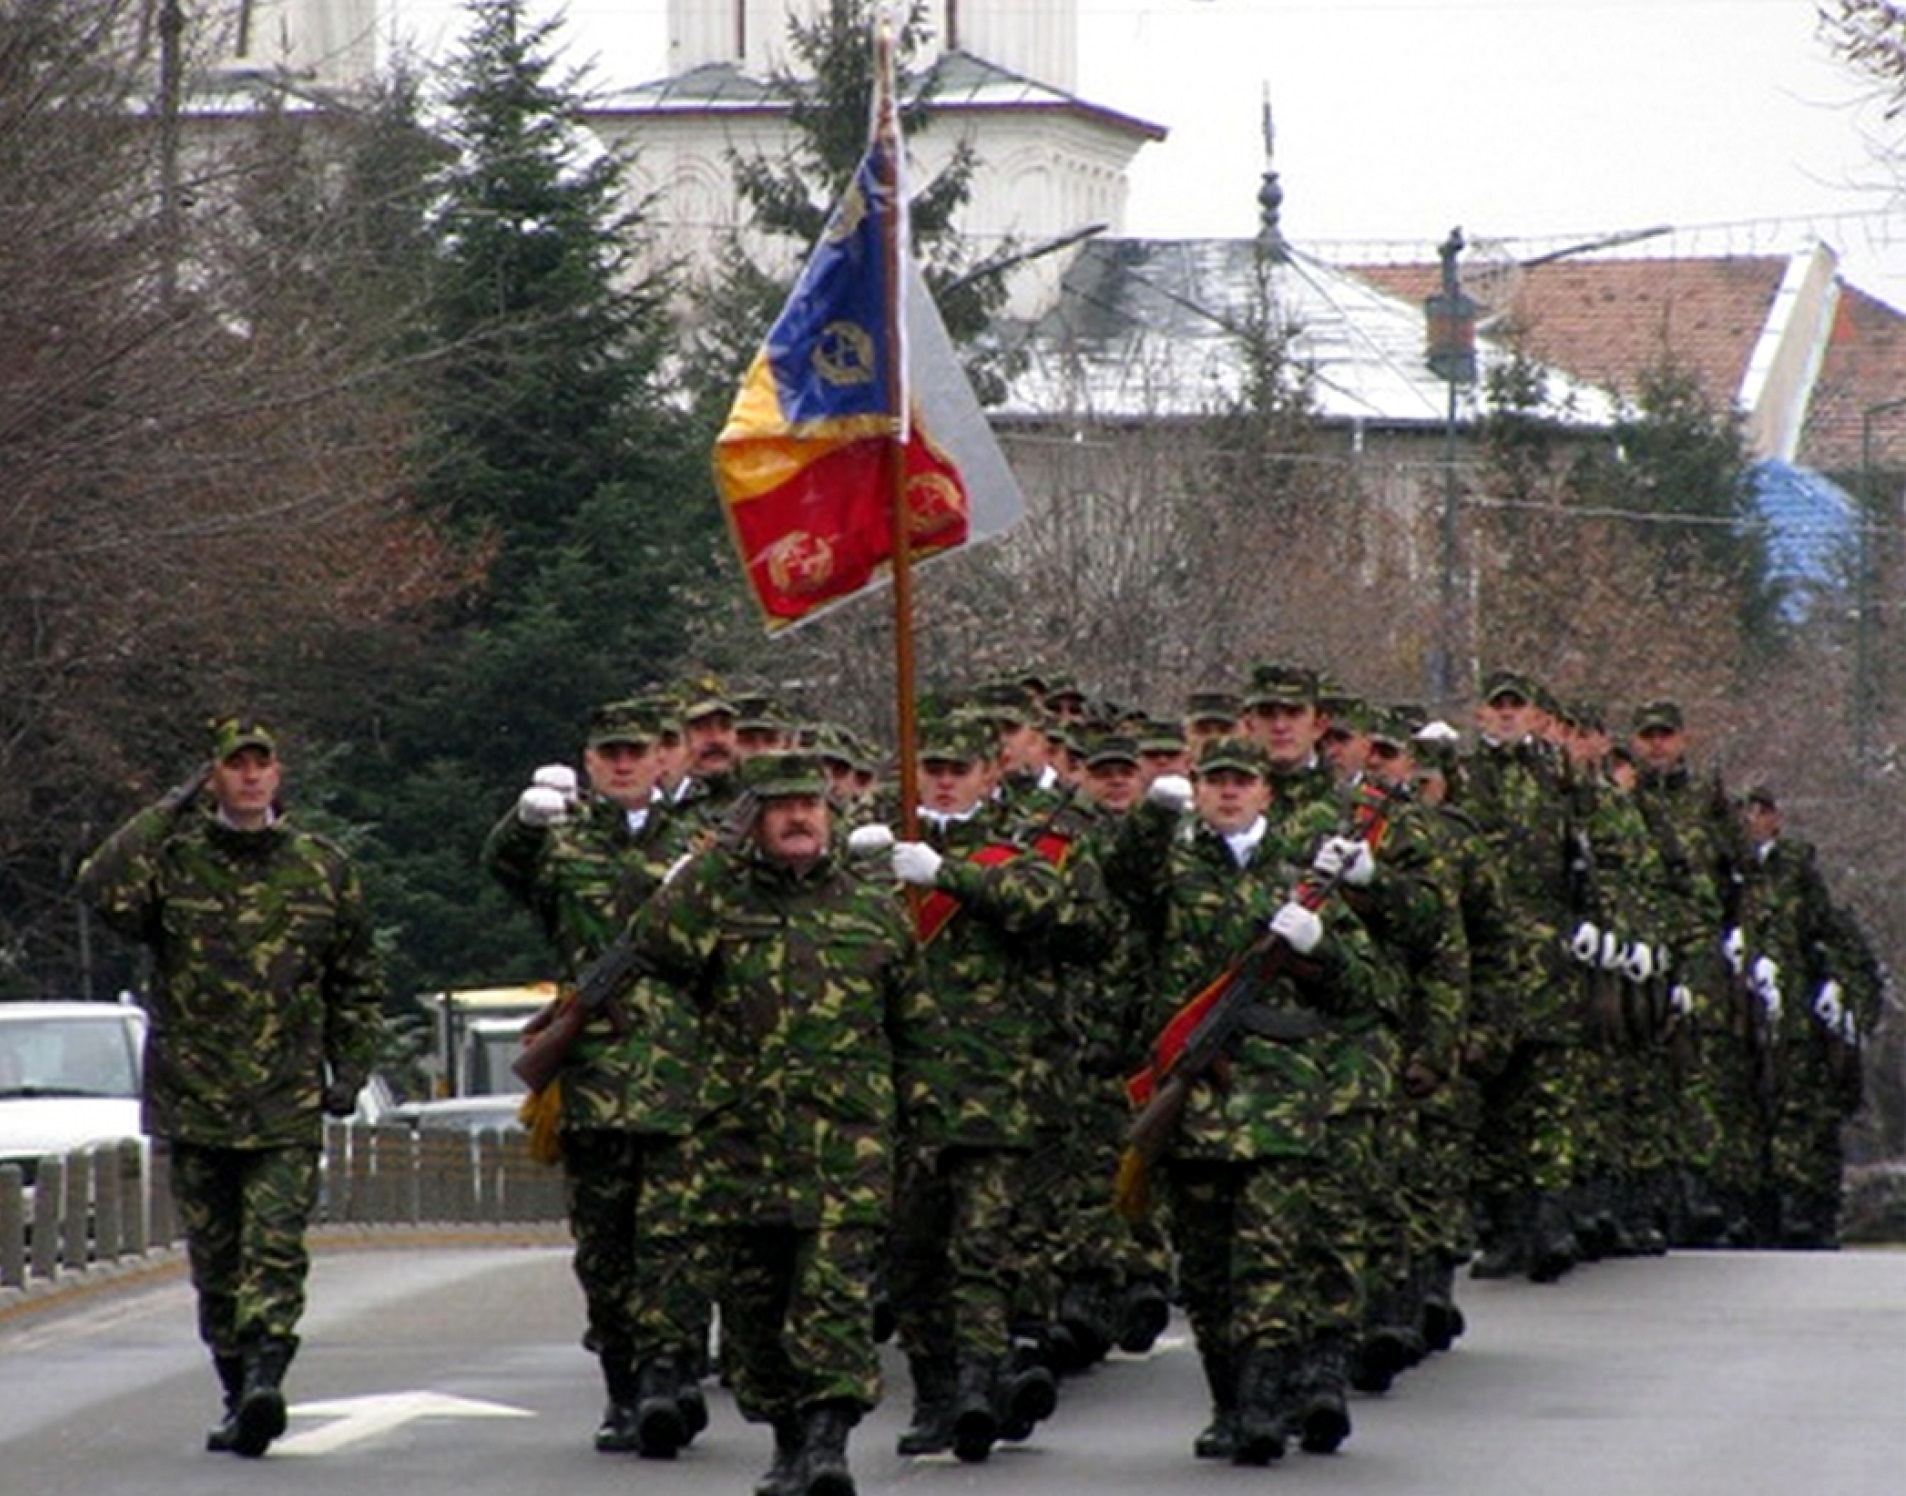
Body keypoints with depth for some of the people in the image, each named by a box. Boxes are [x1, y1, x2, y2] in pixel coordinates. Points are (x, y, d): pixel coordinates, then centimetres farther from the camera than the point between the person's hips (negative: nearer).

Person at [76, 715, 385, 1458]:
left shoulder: (321, 867, 9)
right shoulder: (172, 857, 4)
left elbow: (358, 984, 17)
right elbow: (103, 890, -18)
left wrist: (350, 1074, 7)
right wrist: (173, 809, -12)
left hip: (288, 1106, -1)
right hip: (193, 1100, 1)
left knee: (276, 1249, -15)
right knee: (214, 1262, 7)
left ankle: (264, 1377, -25)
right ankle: (239, 1393, 15)